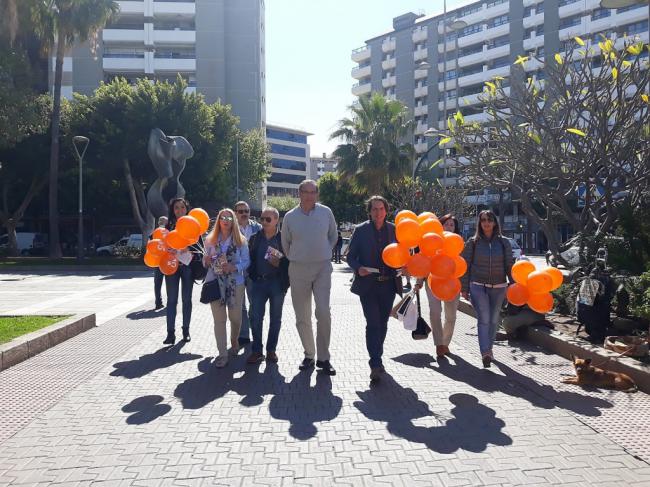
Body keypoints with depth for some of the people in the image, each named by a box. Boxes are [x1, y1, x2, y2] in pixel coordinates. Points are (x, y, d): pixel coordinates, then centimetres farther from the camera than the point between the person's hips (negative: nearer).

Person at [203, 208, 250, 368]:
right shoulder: (210, 240, 7)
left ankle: (234, 341, 37)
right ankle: (222, 353, 5)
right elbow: (205, 262, 11)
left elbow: (246, 261, -1)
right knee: (219, 318, 0)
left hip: (235, 283, -1)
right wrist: (207, 261, -12)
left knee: (235, 317, 7)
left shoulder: (240, 240, 2)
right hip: (215, 282, 1)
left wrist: (234, 267, -17)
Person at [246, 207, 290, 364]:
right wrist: (251, 274, -3)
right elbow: (250, 259, 10)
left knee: (275, 318, 8)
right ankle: (256, 350, 9)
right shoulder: (255, 238, 8)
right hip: (258, 282, 2)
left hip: (277, 282, -2)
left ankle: (271, 350, 20)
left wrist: (279, 263, -19)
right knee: (255, 317, 0)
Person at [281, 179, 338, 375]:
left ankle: (323, 358, 2)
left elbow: (333, 236, 15)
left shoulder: (326, 212, 0)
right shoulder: (290, 216, 0)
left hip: (323, 268, -1)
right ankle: (309, 355, 21)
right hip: (298, 269, 1)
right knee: (302, 317, 6)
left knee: (323, 313, -11)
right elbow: (285, 243, 14)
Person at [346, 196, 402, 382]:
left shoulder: (394, 230, 6)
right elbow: (351, 256, 1)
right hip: (368, 284, -3)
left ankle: (376, 359, 29)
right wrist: (358, 268, -17)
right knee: (373, 323, -10)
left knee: (382, 323, 13)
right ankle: (376, 364, -6)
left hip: (388, 284, 3)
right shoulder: (360, 230, -1)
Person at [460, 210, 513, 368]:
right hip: (478, 286, -2)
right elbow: (465, 266, 2)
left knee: (494, 320, 11)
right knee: (484, 319, -14)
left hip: (499, 288, 2)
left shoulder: (503, 242, 4)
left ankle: (489, 349, 28)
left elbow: (509, 266, 6)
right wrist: (464, 288, -1)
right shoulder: (473, 242, 0)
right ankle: (485, 352, -17)